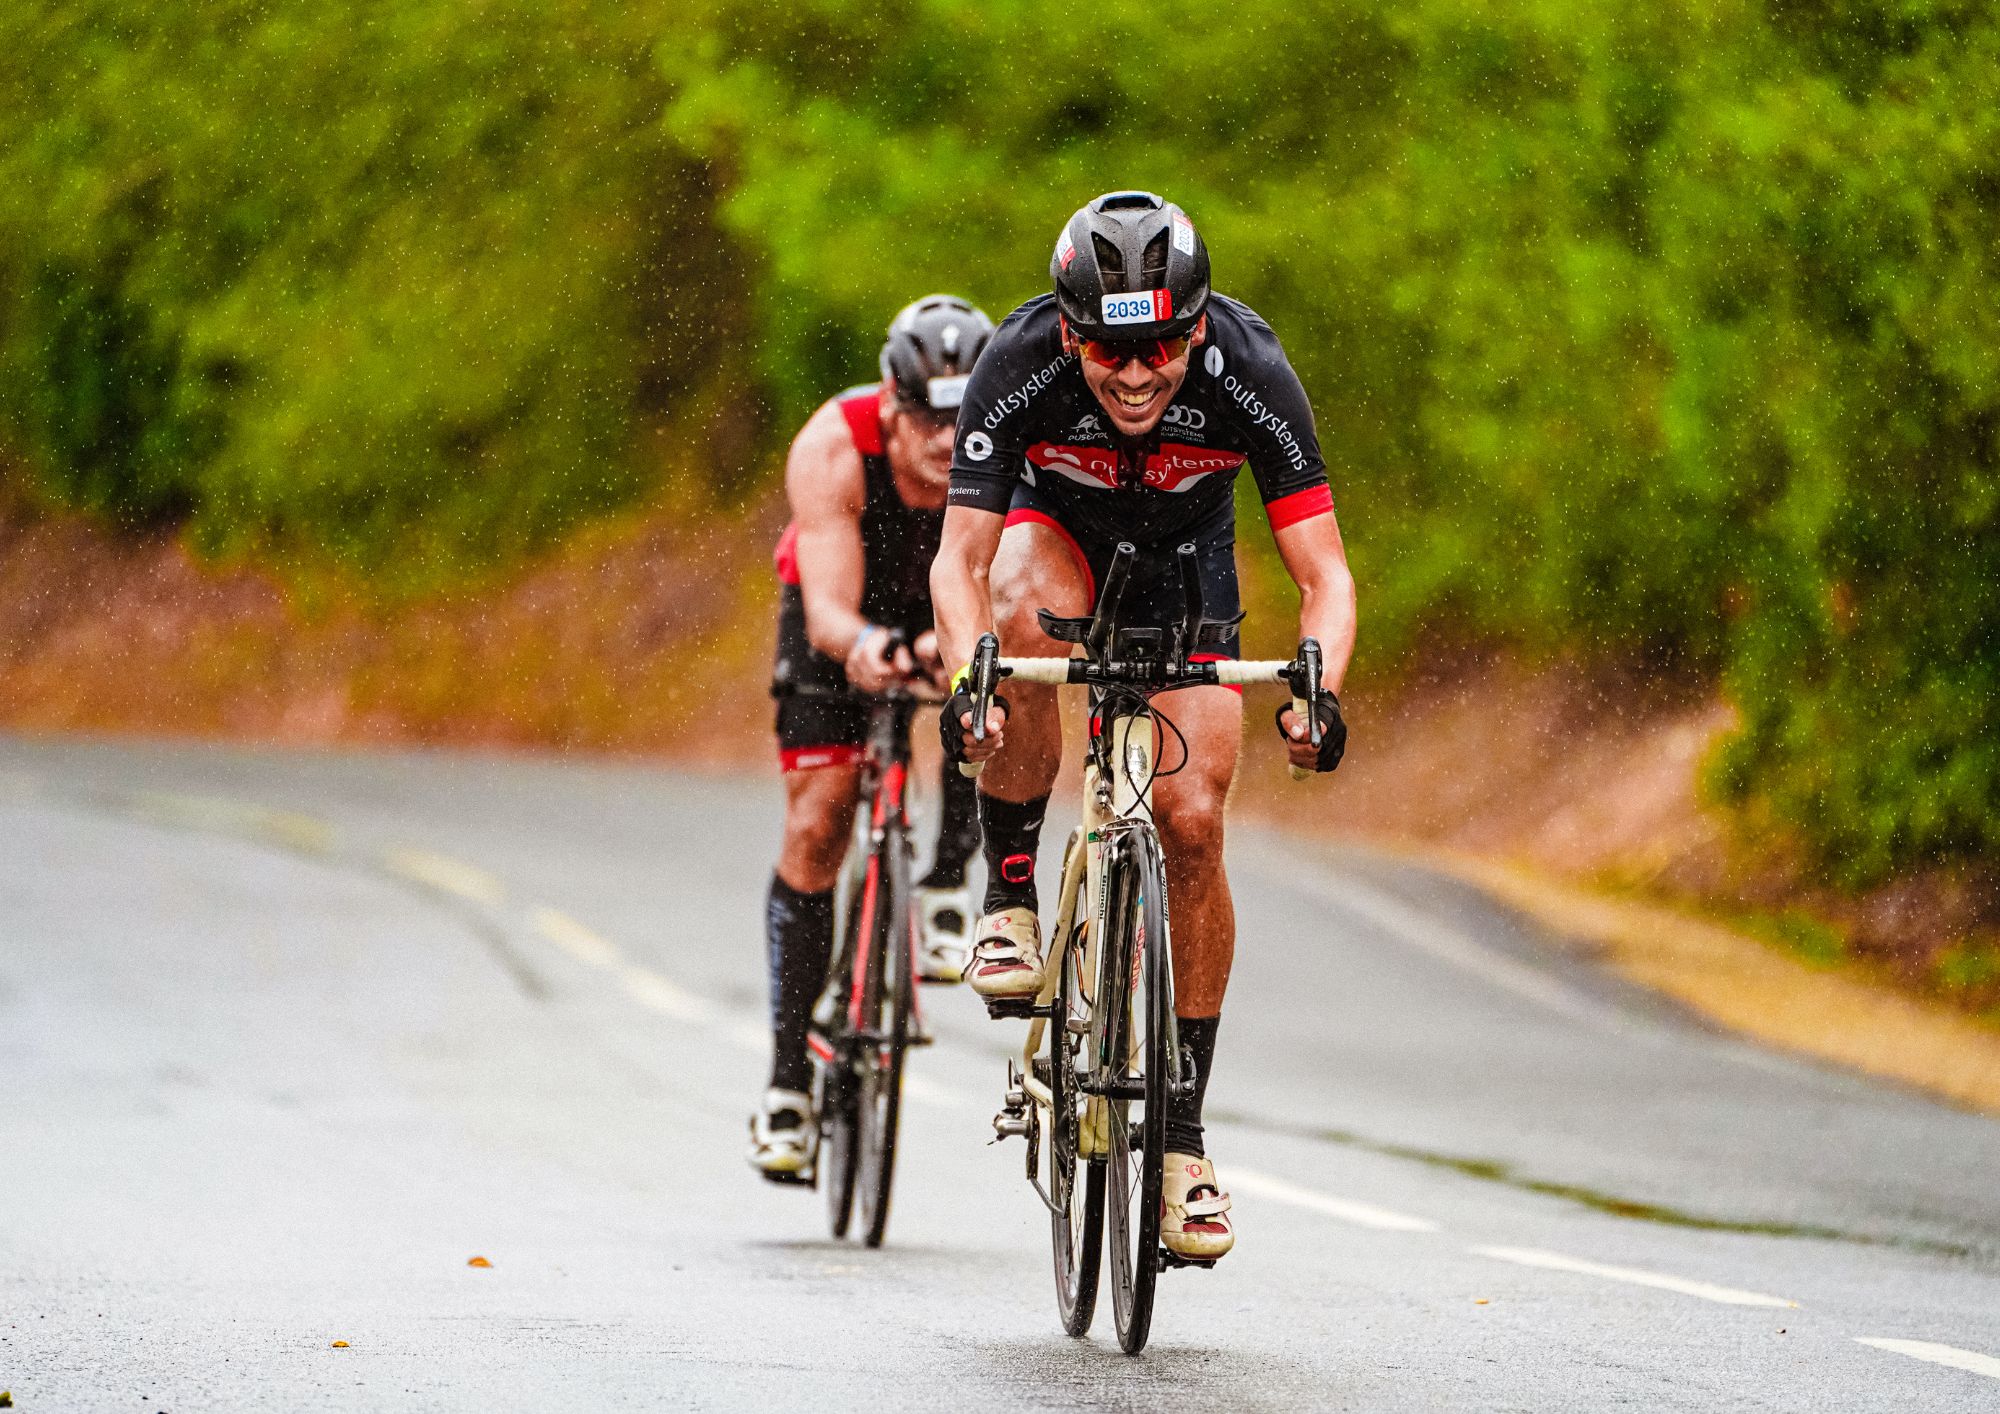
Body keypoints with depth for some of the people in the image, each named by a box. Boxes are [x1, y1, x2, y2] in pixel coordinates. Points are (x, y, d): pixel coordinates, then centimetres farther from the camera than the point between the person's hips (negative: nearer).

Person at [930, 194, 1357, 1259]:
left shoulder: (1249, 370, -33)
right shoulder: (1020, 364, -34)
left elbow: (1324, 574, -31)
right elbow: (959, 559, -34)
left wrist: (1317, 688, -50)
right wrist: (967, 679, -53)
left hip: (1182, 558, 1)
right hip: (1057, 525, -1)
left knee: (1192, 824, -14)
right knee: (1028, 610, -38)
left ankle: (1182, 1131, -2)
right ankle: (1009, 893, -19)